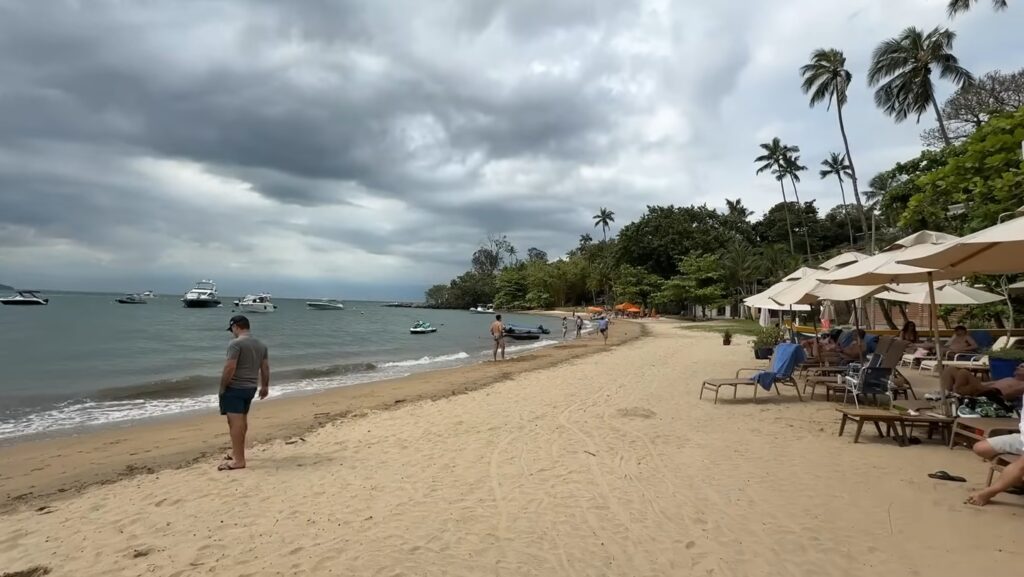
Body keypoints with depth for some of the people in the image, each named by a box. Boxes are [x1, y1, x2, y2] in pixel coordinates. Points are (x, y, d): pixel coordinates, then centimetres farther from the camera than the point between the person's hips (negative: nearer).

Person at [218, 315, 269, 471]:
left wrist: (222, 388, -11)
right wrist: (265, 386, 23)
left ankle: (239, 460, -7)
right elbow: (265, 368, 14)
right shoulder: (261, 345, 10)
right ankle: (238, 452, 35)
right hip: (250, 388, 9)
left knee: (235, 421, -7)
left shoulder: (235, 343, -14)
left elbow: (230, 368, -20)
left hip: (234, 387, -9)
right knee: (242, 420, 21)